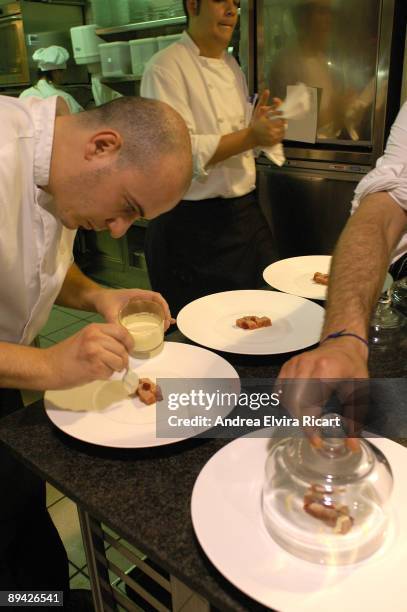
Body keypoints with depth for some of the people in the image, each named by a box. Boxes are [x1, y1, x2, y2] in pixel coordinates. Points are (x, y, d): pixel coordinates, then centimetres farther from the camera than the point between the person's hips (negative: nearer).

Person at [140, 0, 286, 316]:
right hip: (193, 223, -7)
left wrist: (257, 127, 1)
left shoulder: (233, 68, 15)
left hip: (246, 216, 8)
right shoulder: (167, 66, -10)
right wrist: (251, 136, -24)